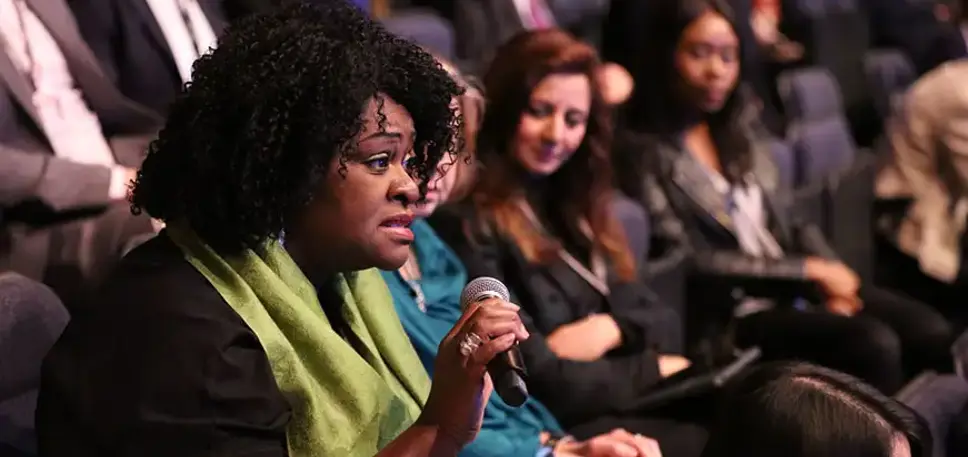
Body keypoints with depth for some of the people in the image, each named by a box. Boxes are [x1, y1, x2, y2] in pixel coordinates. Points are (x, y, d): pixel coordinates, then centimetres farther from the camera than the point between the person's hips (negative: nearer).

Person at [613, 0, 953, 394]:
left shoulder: (740, 124, 13)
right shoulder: (643, 151, -8)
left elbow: (785, 221, 15)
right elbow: (684, 261, -14)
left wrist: (831, 275, -6)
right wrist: (810, 271, -13)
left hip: (796, 288, 7)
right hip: (731, 315, -7)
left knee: (931, 332, -14)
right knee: (874, 344, -27)